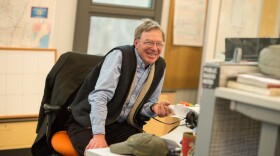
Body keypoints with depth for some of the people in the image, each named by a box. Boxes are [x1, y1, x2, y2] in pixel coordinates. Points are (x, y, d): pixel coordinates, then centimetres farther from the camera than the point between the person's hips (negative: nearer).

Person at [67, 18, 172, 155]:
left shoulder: (160, 66, 5)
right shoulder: (119, 55, -14)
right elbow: (100, 96, -24)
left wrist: (154, 108, -11)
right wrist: (99, 135, -33)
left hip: (123, 126, 5)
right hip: (89, 123, -5)